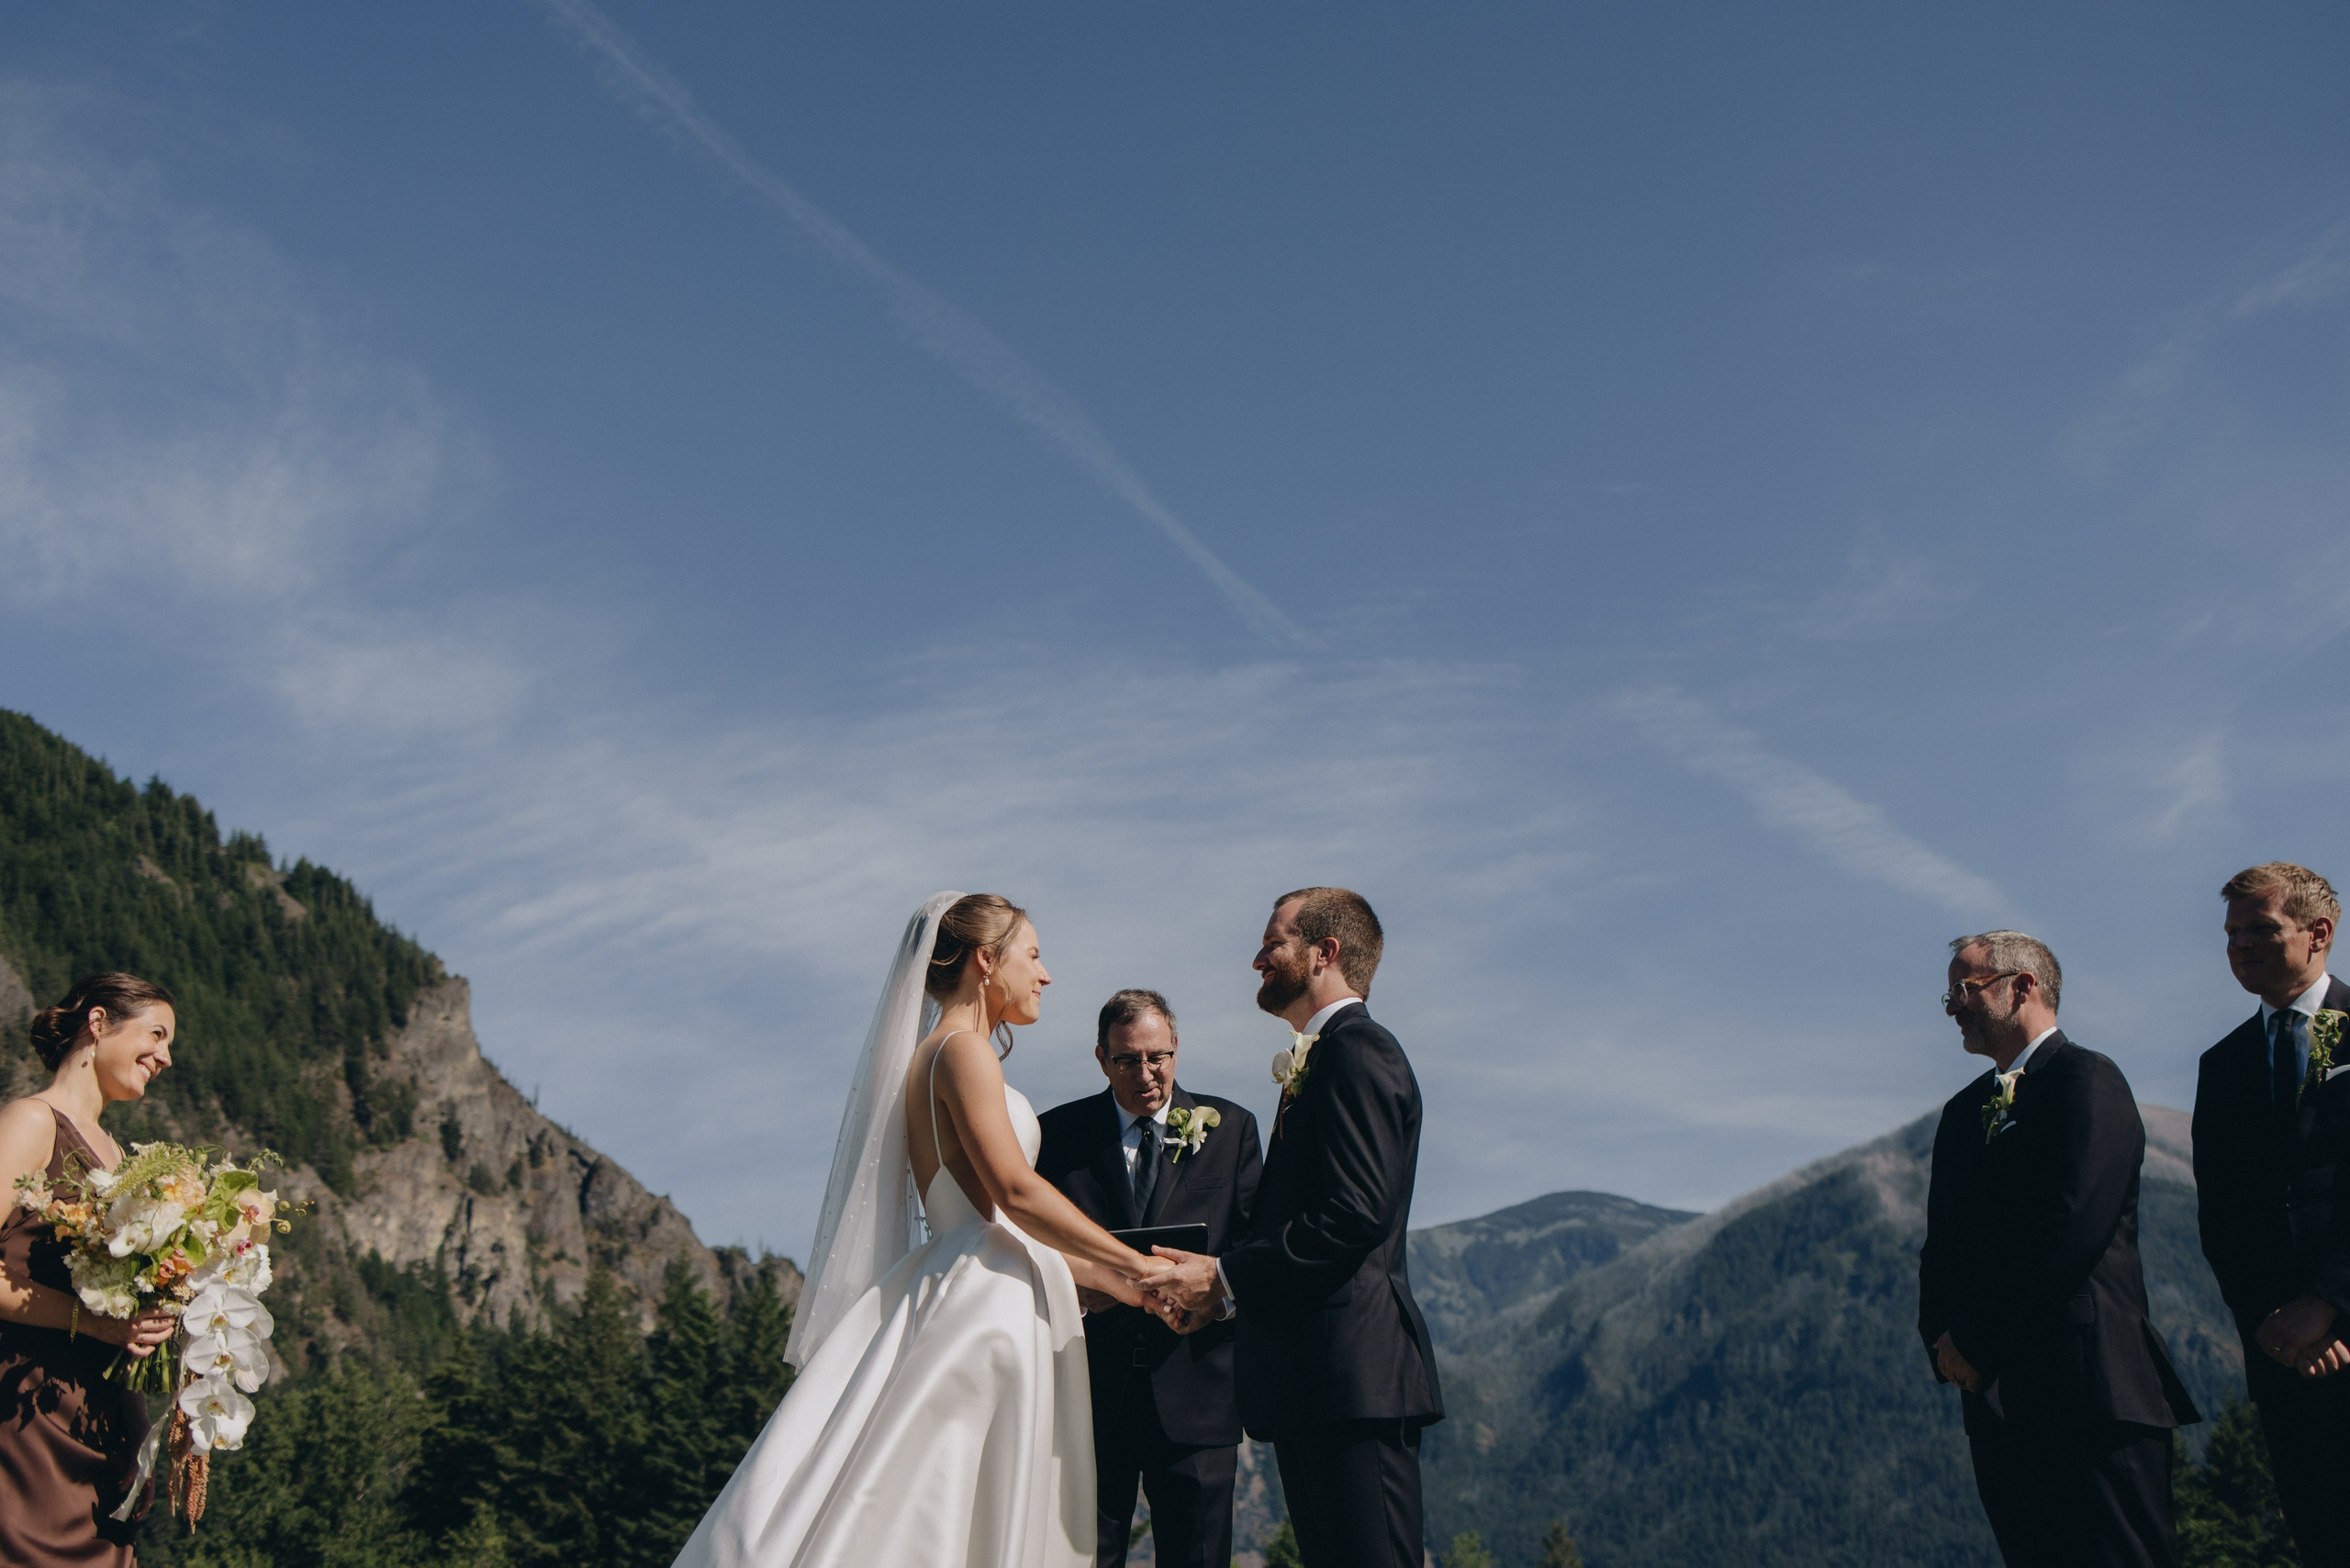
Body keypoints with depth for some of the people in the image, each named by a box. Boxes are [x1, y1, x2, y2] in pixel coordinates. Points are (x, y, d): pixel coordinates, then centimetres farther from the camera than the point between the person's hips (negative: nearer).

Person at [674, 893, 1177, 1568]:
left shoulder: (932, 1056, 20)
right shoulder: (963, 1051, -8)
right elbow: (1016, 1192, -18)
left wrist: (1114, 1280, 18)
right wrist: (1130, 1262, -10)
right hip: (985, 1309, -9)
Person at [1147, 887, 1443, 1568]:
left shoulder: (1356, 1051, -9)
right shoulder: (1325, 1058, 24)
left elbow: (1358, 1212, -20)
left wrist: (1226, 1278, -16)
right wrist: (1226, 1283, 8)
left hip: (1352, 1372, -11)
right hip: (1314, 1382, 11)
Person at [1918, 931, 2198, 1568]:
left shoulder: (2087, 1080, -6)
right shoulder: (1963, 1111, 22)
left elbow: (2072, 1227, -16)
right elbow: (1942, 1243, 20)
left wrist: (1977, 1341, -12)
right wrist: (1944, 1340, 1)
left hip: (2086, 1385, -8)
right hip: (1997, 1397, 8)